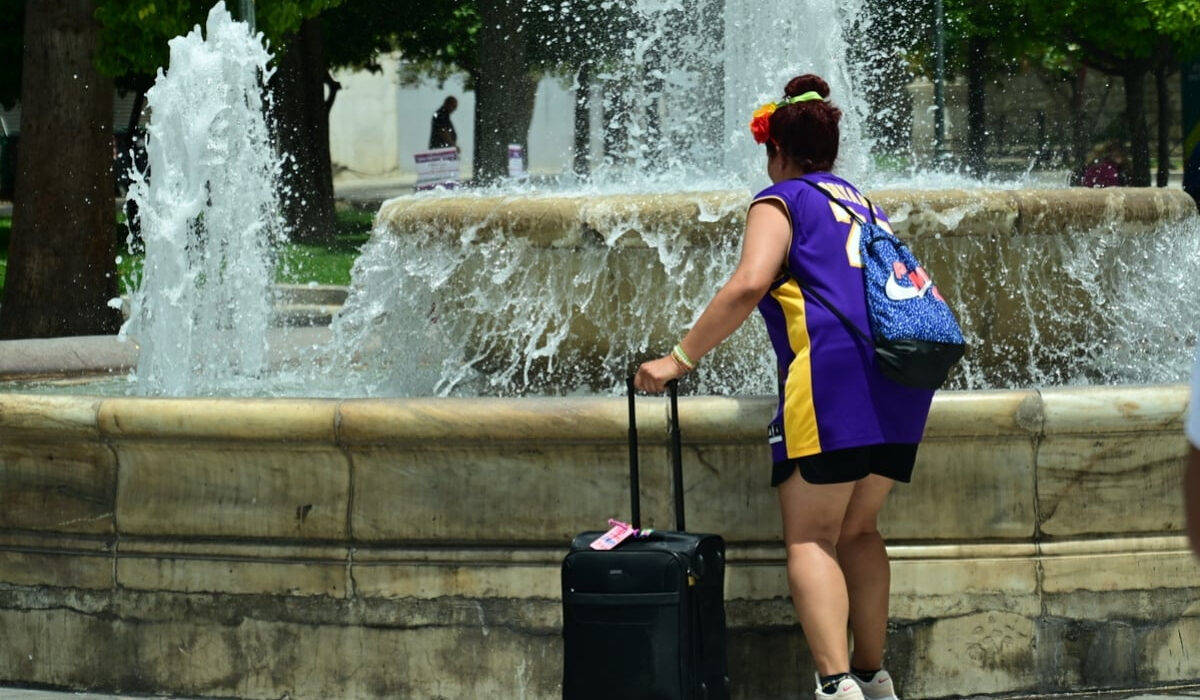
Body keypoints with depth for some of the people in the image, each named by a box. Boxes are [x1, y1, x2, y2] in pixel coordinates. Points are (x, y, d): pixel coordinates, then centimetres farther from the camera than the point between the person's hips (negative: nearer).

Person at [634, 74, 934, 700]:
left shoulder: (781, 201, 8)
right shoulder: (864, 205, 28)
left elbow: (748, 284, -9)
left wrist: (680, 359, -7)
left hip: (834, 367, -7)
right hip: (903, 381, 7)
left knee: (810, 536, -7)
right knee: (857, 530, 17)